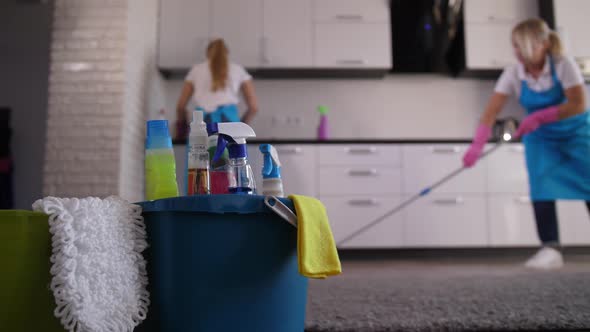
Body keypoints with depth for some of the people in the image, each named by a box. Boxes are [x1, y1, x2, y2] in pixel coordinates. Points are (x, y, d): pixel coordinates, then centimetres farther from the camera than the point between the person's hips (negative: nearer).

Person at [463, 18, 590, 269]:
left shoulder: (564, 65, -21)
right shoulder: (512, 74, -16)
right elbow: (491, 111, -26)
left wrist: (539, 117, -33)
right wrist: (477, 145, -39)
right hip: (541, 138, 2)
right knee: (541, 191, -10)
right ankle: (550, 249, -6)